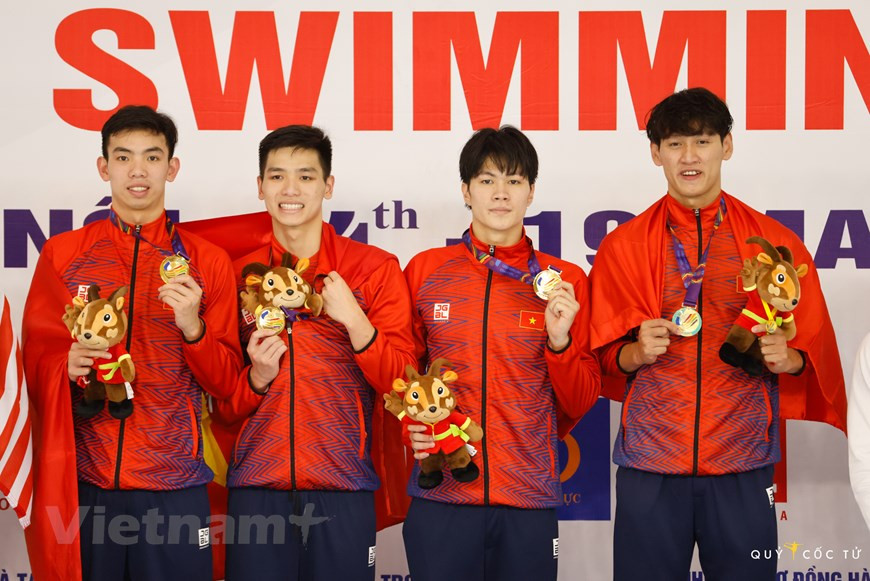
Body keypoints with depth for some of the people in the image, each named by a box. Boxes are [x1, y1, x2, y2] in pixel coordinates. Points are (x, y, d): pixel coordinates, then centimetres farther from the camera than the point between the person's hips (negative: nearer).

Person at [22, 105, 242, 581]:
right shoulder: (62, 254, 7)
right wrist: (66, 366, -12)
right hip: (82, 484, 0)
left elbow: (226, 382, 6)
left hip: (175, 487, 0)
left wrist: (192, 327, -13)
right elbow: (34, 361, 10)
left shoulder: (208, 261, 5)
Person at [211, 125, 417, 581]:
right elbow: (223, 409, 13)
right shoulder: (238, 275, 9)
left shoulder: (375, 268, 2)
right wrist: (257, 376, -7)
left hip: (342, 491, -2)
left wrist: (354, 320, -14)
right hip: (256, 488, 2)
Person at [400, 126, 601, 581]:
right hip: (441, 494, 0)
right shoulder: (425, 270, 5)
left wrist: (560, 340, -10)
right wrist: (409, 424, -4)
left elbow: (580, 403, 6)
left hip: (530, 497, 0)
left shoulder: (565, 282, 4)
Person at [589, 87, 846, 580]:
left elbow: (815, 347, 10)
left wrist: (788, 357, -11)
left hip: (743, 464, 0)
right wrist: (637, 352, -12)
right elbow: (601, 355, 9)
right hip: (650, 465, 0)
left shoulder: (776, 243, 6)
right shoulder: (623, 247, 6)